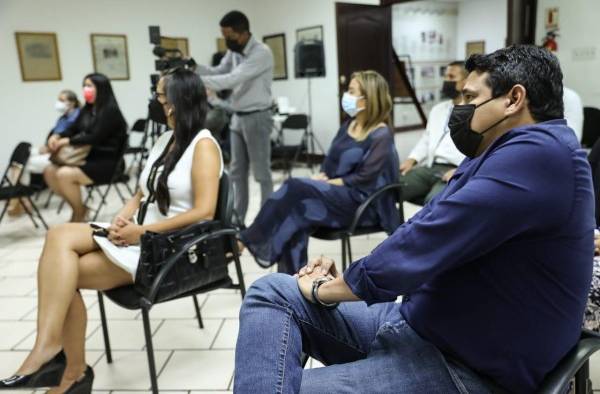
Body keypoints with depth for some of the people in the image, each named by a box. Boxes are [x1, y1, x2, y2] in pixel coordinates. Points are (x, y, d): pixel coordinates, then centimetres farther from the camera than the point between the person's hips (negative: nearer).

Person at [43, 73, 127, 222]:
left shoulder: (110, 111, -10)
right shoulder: (87, 110, 14)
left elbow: (95, 138, -19)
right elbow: (73, 129, 17)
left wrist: (68, 141, -17)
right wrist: (57, 137, -3)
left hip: (106, 163, -8)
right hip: (88, 158, 8)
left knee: (64, 175, -25)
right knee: (49, 171, -6)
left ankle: (79, 213, -1)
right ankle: (77, 207, 8)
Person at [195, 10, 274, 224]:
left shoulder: (262, 53, -20)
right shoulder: (234, 51, 7)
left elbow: (233, 79, -28)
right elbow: (218, 71, 10)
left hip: (257, 118, -8)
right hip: (237, 118, 8)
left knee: (261, 173, -1)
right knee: (237, 172, 12)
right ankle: (236, 220, 22)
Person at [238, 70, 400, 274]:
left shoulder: (381, 136, -10)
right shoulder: (349, 125, 14)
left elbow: (363, 180, -16)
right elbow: (329, 163, 15)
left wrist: (325, 184, -15)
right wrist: (320, 178, -6)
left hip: (362, 202, -7)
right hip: (336, 195, 7)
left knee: (296, 187, -26)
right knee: (295, 218, -23)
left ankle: (251, 240, -15)